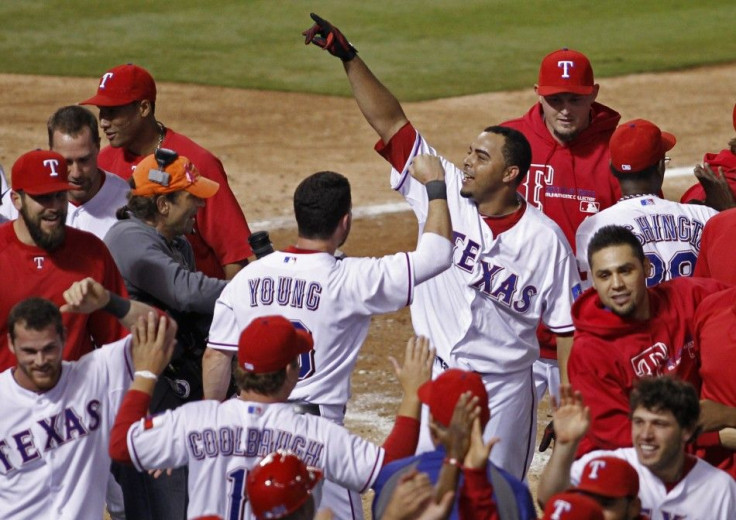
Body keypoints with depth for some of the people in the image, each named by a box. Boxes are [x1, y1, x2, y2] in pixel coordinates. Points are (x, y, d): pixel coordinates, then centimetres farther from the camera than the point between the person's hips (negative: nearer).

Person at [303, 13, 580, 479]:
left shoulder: (545, 239, -10)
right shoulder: (444, 193, -2)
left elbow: (569, 328, -8)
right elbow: (390, 121, -3)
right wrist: (348, 56, -9)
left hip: (504, 392, -3)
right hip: (435, 380, 3)